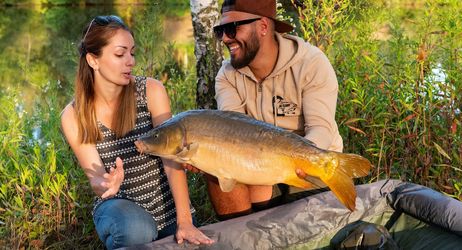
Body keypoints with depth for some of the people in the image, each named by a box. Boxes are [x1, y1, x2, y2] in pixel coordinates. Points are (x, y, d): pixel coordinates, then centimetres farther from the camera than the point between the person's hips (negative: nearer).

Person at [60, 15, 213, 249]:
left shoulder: (151, 90, -13)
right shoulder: (73, 116, -10)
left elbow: (172, 159, -19)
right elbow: (96, 178, -12)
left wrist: (184, 221, -28)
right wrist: (104, 184, -37)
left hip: (166, 203, 1)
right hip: (118, 206, -1)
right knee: (137, 231, -31)